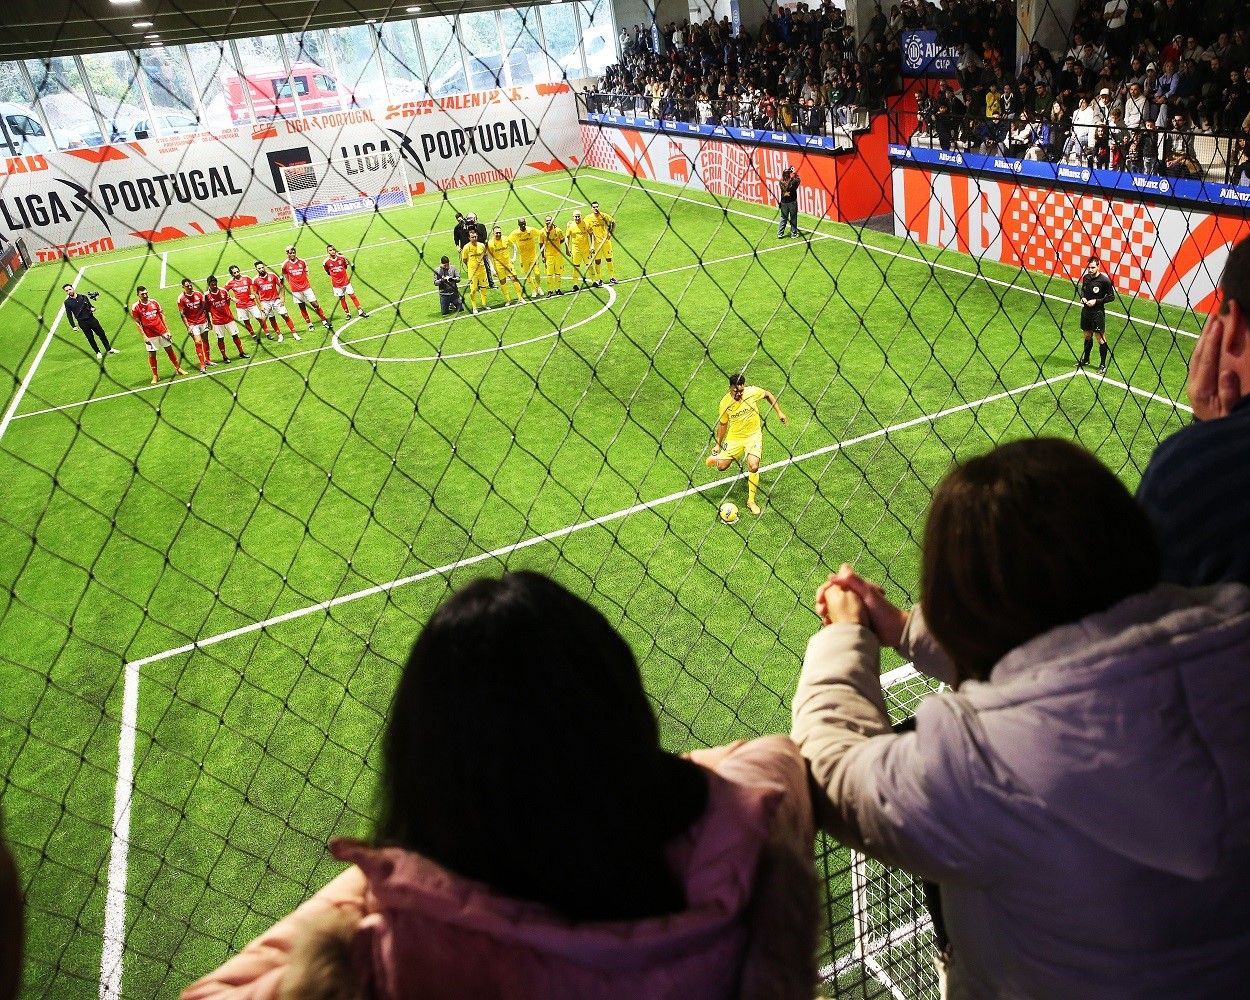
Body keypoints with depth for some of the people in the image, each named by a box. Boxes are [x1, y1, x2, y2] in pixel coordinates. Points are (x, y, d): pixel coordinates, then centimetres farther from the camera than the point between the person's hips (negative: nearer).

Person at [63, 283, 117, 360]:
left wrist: (92, 308, -6)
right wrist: (73, 326, -6)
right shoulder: (67, 302, -1)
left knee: (102, 334, 7)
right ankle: (98, 353, 14)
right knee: (90, 338, 0)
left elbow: (90, 305, 18)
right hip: (82, 322, -2)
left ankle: (109, 349, 23)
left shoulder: (83, 297, 5)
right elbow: (69, 315, 0)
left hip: (91, 319, 2)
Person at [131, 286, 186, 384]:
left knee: (170, 350, 12)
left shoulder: (154, 302, 2)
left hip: (162, 331, 3)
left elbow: (162, 315, 8)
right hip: (150, 335, -3)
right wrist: (144, 336, -11)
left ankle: (178, 369, 27)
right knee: (151, 355, 1)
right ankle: (155, 376, 11)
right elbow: (137, 323, -5)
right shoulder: (135, 307, -7)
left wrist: (167, 330, 6)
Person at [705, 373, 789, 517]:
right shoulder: (725, 403, -14)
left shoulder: (752, 391, -17)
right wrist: (717, 444, 4)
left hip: (753, 435, -1)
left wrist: (779, 412, 4)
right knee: (721, 466, -8)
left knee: (753, 467, -18)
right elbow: (723, 424, 2)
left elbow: (768, 394, 6)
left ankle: (751, 501, 1)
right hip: (734, 437, 1)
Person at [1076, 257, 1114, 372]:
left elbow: (1111, 296, -9)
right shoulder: (1085, 277, 2)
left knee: (1100, 338, 0)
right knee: (1087, 336, 20)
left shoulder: (1104, 280, -15)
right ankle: (1085, 359, 36)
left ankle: (1103, 365, 8)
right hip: (1086, 310, 6)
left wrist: (1096, 301, -18)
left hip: (1098, 312, -6)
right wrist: (1083, 297, -1)